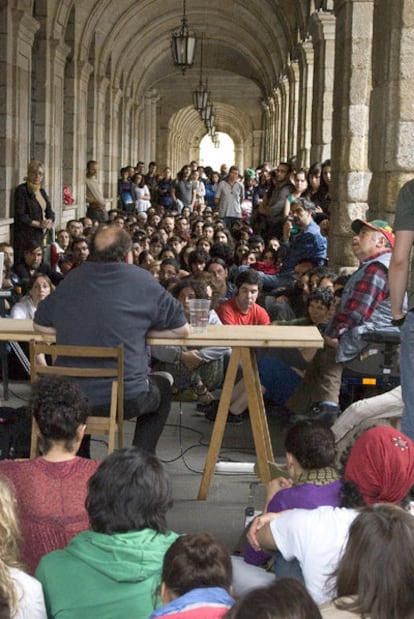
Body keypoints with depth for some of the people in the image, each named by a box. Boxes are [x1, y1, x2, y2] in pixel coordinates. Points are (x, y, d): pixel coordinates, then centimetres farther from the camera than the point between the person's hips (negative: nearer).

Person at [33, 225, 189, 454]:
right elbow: (182, 329, 1)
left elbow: (41, 324, 17)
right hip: (125, 400, -3)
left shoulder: (72, 279, 5)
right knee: (162, 388, 28)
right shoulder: (142, 281, -5)